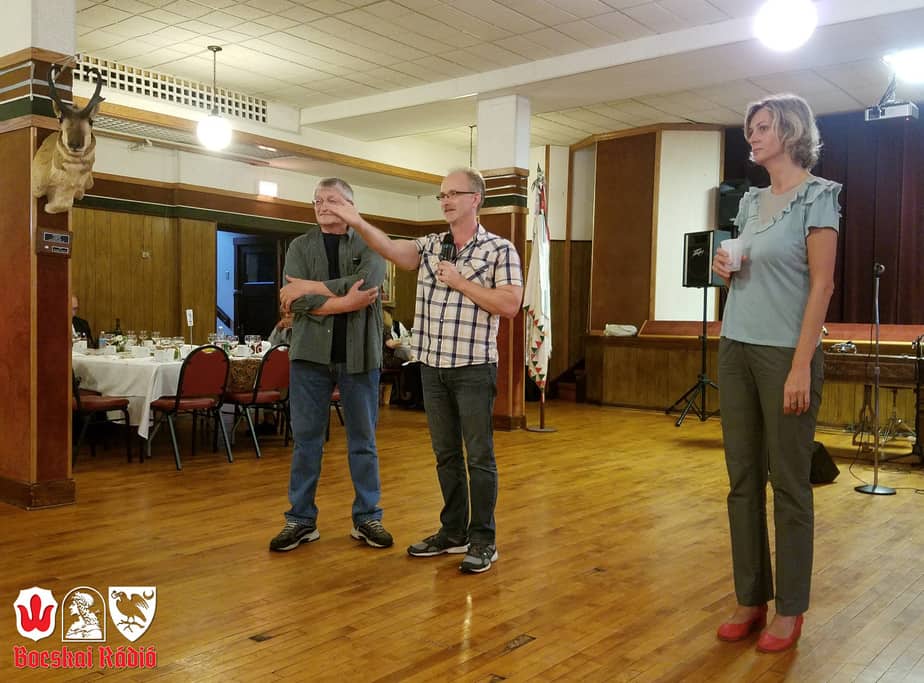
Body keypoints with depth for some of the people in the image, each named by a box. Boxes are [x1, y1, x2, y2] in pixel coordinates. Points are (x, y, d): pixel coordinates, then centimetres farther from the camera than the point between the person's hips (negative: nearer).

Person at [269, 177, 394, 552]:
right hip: (310, 353, 1)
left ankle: (367, 518, 19)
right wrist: (343, 302, -17)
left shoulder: (371, 244, 5)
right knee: (306, 440, 7)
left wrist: (311, 287, -14)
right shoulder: (300, 246, 8)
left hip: (358, 354, -1)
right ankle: (301, 519, 18)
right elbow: (294, 300, -8)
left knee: (363, 440, 8)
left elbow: (367, 282, -17)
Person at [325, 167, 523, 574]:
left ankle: (483, 540, 12)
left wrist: (459, 282, -13)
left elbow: (510, 305, -13)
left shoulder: (500, 250, -3)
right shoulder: (429, 247, 11)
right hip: (432, 367, 5)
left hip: (474, 368, -5)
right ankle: (453, 532, 25)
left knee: (479, 456, 1)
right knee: (445, 454, 13)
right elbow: (392, 249, -6)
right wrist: (358, 223, -22)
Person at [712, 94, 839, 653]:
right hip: (737, 349, 7)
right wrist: (726, 269, 0)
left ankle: (790, 610, 15)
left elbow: (822, 285, -12)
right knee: (743, 479, 9)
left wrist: (801, 366, -19)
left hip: (786, 353, -7)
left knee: (789, 484, 2)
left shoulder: (817, 196, -5)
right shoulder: (752, 201, 14)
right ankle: (751, 599, 20)